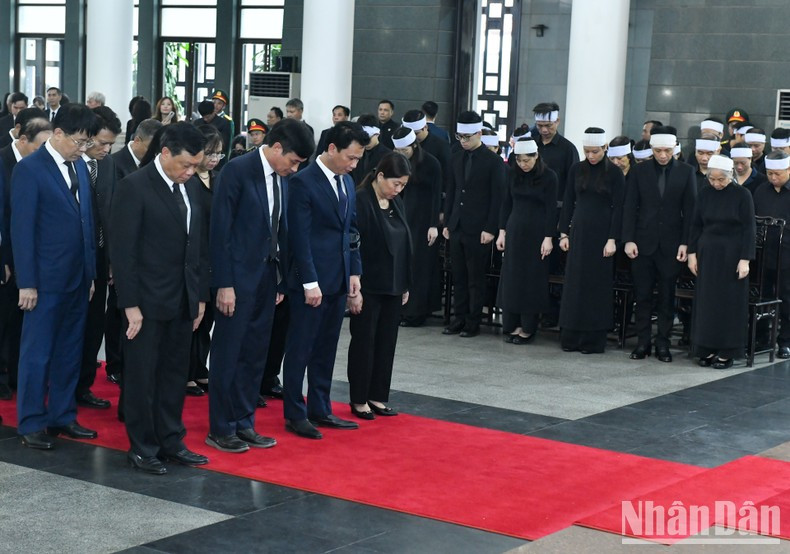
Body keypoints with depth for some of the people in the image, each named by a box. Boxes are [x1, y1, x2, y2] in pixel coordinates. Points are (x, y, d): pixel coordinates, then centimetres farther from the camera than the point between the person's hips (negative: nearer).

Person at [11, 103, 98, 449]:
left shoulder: (80, 166, 9)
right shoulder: (29, 169, -11)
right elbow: (22, 229, -12)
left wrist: (91, 273, 10)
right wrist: (26, 283, -14)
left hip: (78, 278, 6)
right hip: (46, 280, -6)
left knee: (69, 352, 12)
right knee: (37, 353, 3)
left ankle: (62, 416, 23)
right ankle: (30, 424, 12)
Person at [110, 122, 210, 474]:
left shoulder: (191, 187, 9)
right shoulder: (134, 187, -12)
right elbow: (123, 250, -14)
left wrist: (200, 296, 11)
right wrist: (130, 305, -16)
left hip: (183, 300, 7)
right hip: (147, 301, -6)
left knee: (176, 373, 13)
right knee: (142, 375, 4)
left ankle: (170, 441, 23)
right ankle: (141, 448, 14)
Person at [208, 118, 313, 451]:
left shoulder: (283, 178, 8)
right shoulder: (238, 171, -13)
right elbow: (220, 229, -14)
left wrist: (281, 280, 10)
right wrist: (224, 284, -16)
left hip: (267, 277, 7)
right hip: (238, 277, -7)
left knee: (255, 355, 12)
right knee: (228, 355, 2)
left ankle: (243, 423, 23)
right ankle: (220, 429, 12)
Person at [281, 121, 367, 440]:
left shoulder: (347, 182, 13)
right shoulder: (303, 182, -12)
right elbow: (300, 237, -15)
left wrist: (354, 272, 10)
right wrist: (310, 282, -17)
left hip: (339, 280, 8)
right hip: (311, 280, -7)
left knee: (326, 350, 13)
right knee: (300, 350, 2)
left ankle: (319, 409, 22)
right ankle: (295, 415, 9)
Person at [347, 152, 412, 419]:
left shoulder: (397, 204, 10)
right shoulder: (361, 202, -12)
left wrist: (405, 285, 13)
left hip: (393, 287, 7)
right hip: (368, 287, -7)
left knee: (386, 341, 10)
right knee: (364, 341, 2)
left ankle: (377, 397, 19)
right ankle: (359, 400, 12)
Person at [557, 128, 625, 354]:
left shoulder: (614, 173, -4)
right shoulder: (576, 170, 6)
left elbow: (618, 208, -6)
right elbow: (568, 203, 9)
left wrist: (612, 239, -12)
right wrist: (564, 233, 4)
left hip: (601, 233, -3)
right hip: (578, 231, 3)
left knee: (597, 284, 1)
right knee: (574, 284, 4)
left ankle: (593, 339, 7)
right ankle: (571, 337, 11)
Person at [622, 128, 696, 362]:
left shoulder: (686, 172, 2)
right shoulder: (640, 171, 3)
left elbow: (690, 210, 0)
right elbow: (630, 207, 3)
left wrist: (685, 243, -6)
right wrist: (628, 239, -5)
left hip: (671, 244, -1)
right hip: (644, 242, 1)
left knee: (667, 296, 5)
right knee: (642, 295, 3)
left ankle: (663, 343, 12)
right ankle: (643, 342, 11)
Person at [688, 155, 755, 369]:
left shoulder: (742, 195, -7)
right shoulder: (705, 193, 3)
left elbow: (749, 229, -7)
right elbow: (696, 225, 9)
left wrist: (745, 259, -12)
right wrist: (692, 253, 4)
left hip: (731, 255, -3)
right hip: (707, 254, 4)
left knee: (730, 302, 1)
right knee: (706, 301, 4)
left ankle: (726, 352, 7)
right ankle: (706, 349, 11)